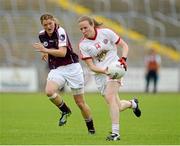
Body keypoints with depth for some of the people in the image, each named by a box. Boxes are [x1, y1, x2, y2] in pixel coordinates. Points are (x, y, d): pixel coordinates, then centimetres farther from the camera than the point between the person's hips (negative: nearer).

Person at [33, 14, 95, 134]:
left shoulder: (60, 32, -14)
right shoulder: (42, 35, 5)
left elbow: (62, 52, -25)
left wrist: (46, 50, -32)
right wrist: (47, 55, 9)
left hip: (71, 67, -5)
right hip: (56, 70, 5)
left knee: (80, 103, 1)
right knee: (49, 91, -27)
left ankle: (91, 128, 21)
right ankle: (65, 111, -2)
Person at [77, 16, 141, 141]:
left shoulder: (106, 33, -8)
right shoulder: (83, 45, -5)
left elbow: (124, 45, 1)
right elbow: (91, 66, -7)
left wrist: (123, 59, -17)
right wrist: (104, 71, -24)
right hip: (99, 74, 3)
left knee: (109, 96, -25)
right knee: (117, 107, 2)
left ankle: (115, 132, -25)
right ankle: (132, 103, 38)